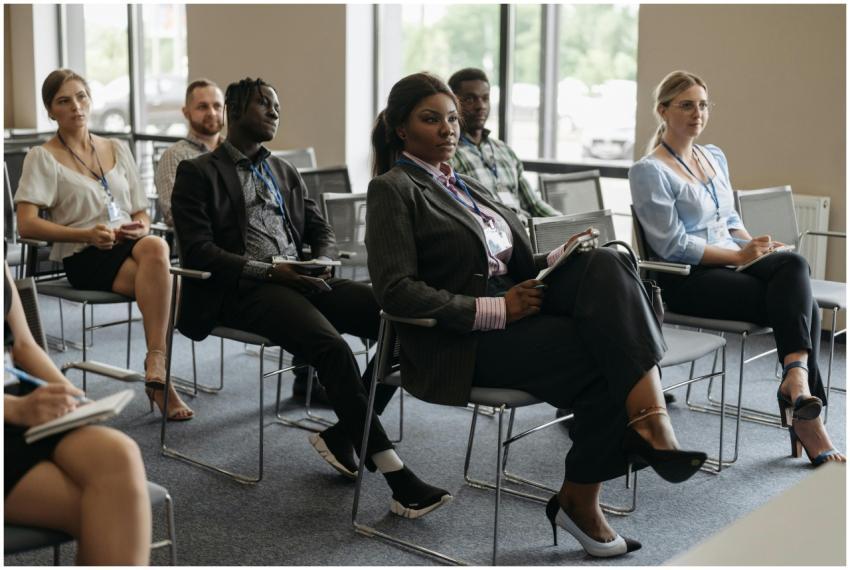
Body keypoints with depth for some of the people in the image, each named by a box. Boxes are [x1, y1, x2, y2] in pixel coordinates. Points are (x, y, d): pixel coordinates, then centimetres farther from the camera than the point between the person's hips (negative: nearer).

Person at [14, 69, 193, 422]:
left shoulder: (118, 149, 20)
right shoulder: (43, 158, 5)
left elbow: (142, 214, 21)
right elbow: (26, 225, -6)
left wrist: (140, 228, -5)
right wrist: (86, 234, -19)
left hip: (130, 245, 4)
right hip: (84, 259, -4)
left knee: (155, 247, -35)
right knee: (159, 277, -34)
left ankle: (155, 366, -35)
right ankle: (160, 377, -30)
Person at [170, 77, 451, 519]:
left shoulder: (286, 173, 24)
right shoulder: (197, 174, 4)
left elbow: (322, 232, 22)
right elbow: (198, 251, -7)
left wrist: (320, 263, -3)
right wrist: (269, 271, -17)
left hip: (300, 280, 6)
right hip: (243, 290, -6)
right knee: (331, 347, -33)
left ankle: (343, 433, -7)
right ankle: (396, 477, -30)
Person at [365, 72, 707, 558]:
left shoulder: (465, 185, 22)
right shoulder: (393, 189, -3)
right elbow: (395, 291, -15)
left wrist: (557, 260, -1)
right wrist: (496, 311, -19)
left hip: (513, 308, 7)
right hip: (462, 343, -7)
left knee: (607, 264, -21)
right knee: (607, 353, -23)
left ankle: (650, 421, -29)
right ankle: (579, 500, -14)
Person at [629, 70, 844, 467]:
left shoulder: (715, 157, 17)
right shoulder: (649, 172, -7)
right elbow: (673, 246, -12)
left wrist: (754, 245, 1)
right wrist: (739, 256, -15)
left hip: (731, 263, 6)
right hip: (687, 280, -6)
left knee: (793, 264, -28)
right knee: (800, 305, -24)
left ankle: (796, 378, -32)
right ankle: (806, 415, -22)